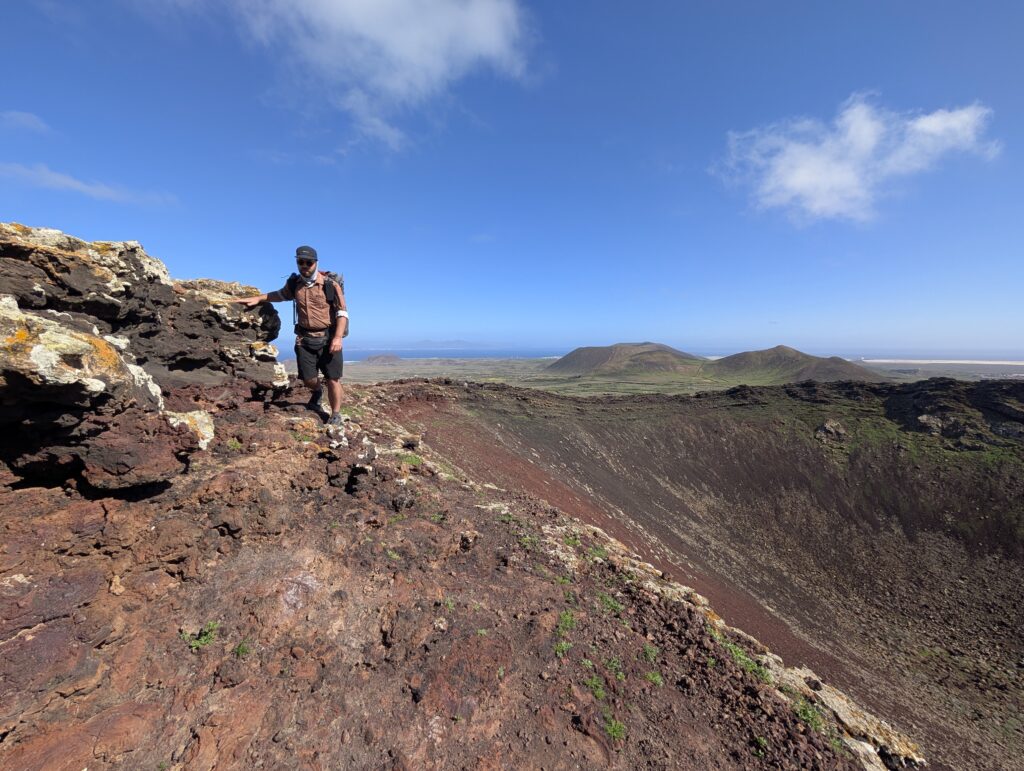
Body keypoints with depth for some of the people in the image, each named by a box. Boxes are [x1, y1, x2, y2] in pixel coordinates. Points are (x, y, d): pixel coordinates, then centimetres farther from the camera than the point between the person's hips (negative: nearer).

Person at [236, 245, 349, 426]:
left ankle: (335, 415, 13)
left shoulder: (330, 285, -8)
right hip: (304, 339, 4)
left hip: (328, 339, -4)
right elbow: (280, 294, 29)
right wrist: (257, 298, 20)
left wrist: (338, 338, -20)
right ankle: (317, 392, 40)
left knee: (333, 380, -2)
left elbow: (342, 313, -11)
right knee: (308, 380, 3)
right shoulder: (294, 284, 7)